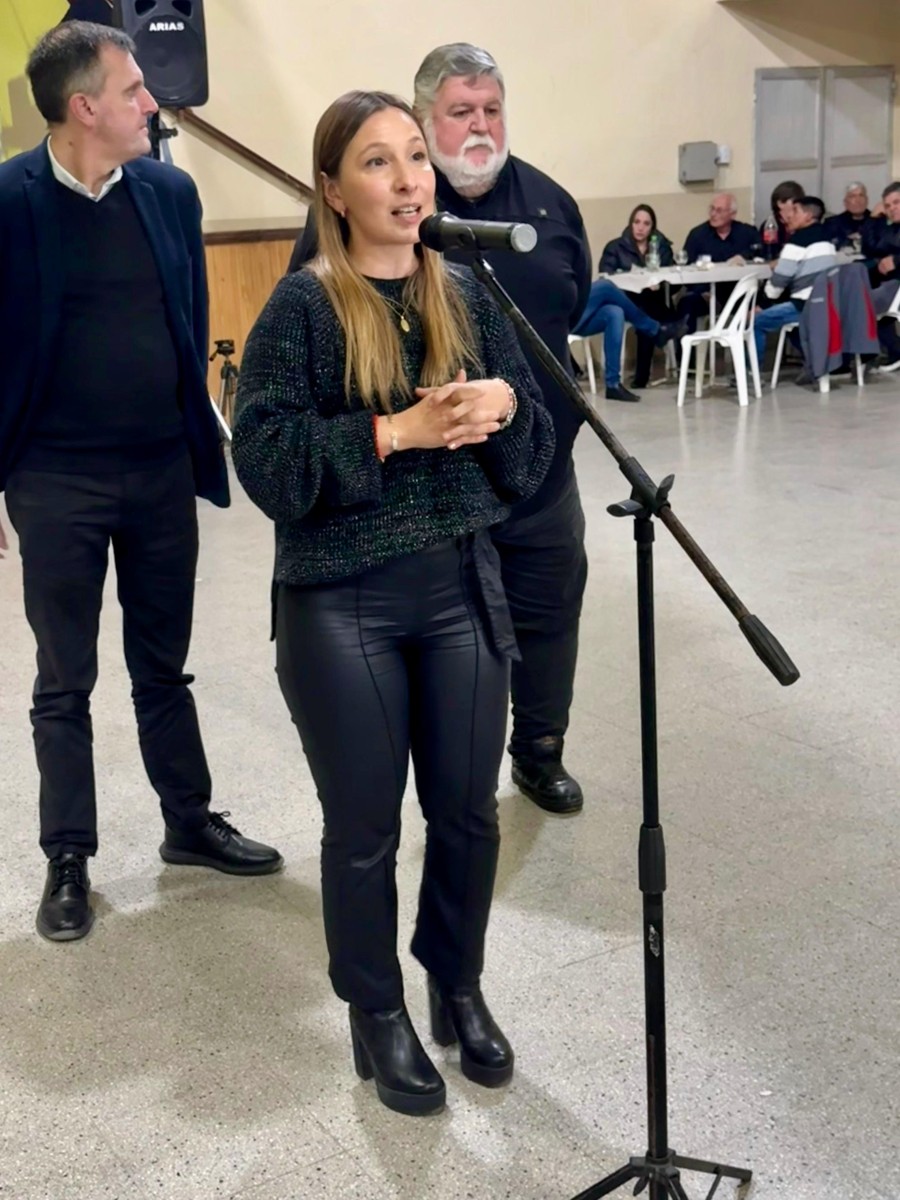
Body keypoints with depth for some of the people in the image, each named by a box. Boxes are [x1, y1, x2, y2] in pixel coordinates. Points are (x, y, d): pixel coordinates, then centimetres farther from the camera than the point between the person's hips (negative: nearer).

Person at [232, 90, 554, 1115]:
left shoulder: (468, 294, 6)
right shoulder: (301, 307, -7)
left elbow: (532, 454, 7)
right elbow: (265, 460, -15)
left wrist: (504, 408, -14)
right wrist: (396, 430, -22)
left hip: (463, 591, 4)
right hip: (341, 607, -4)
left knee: (467, 811, 13)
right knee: (363, 827, 10)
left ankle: (459, 987, 38)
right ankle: (377, 1015, 32)